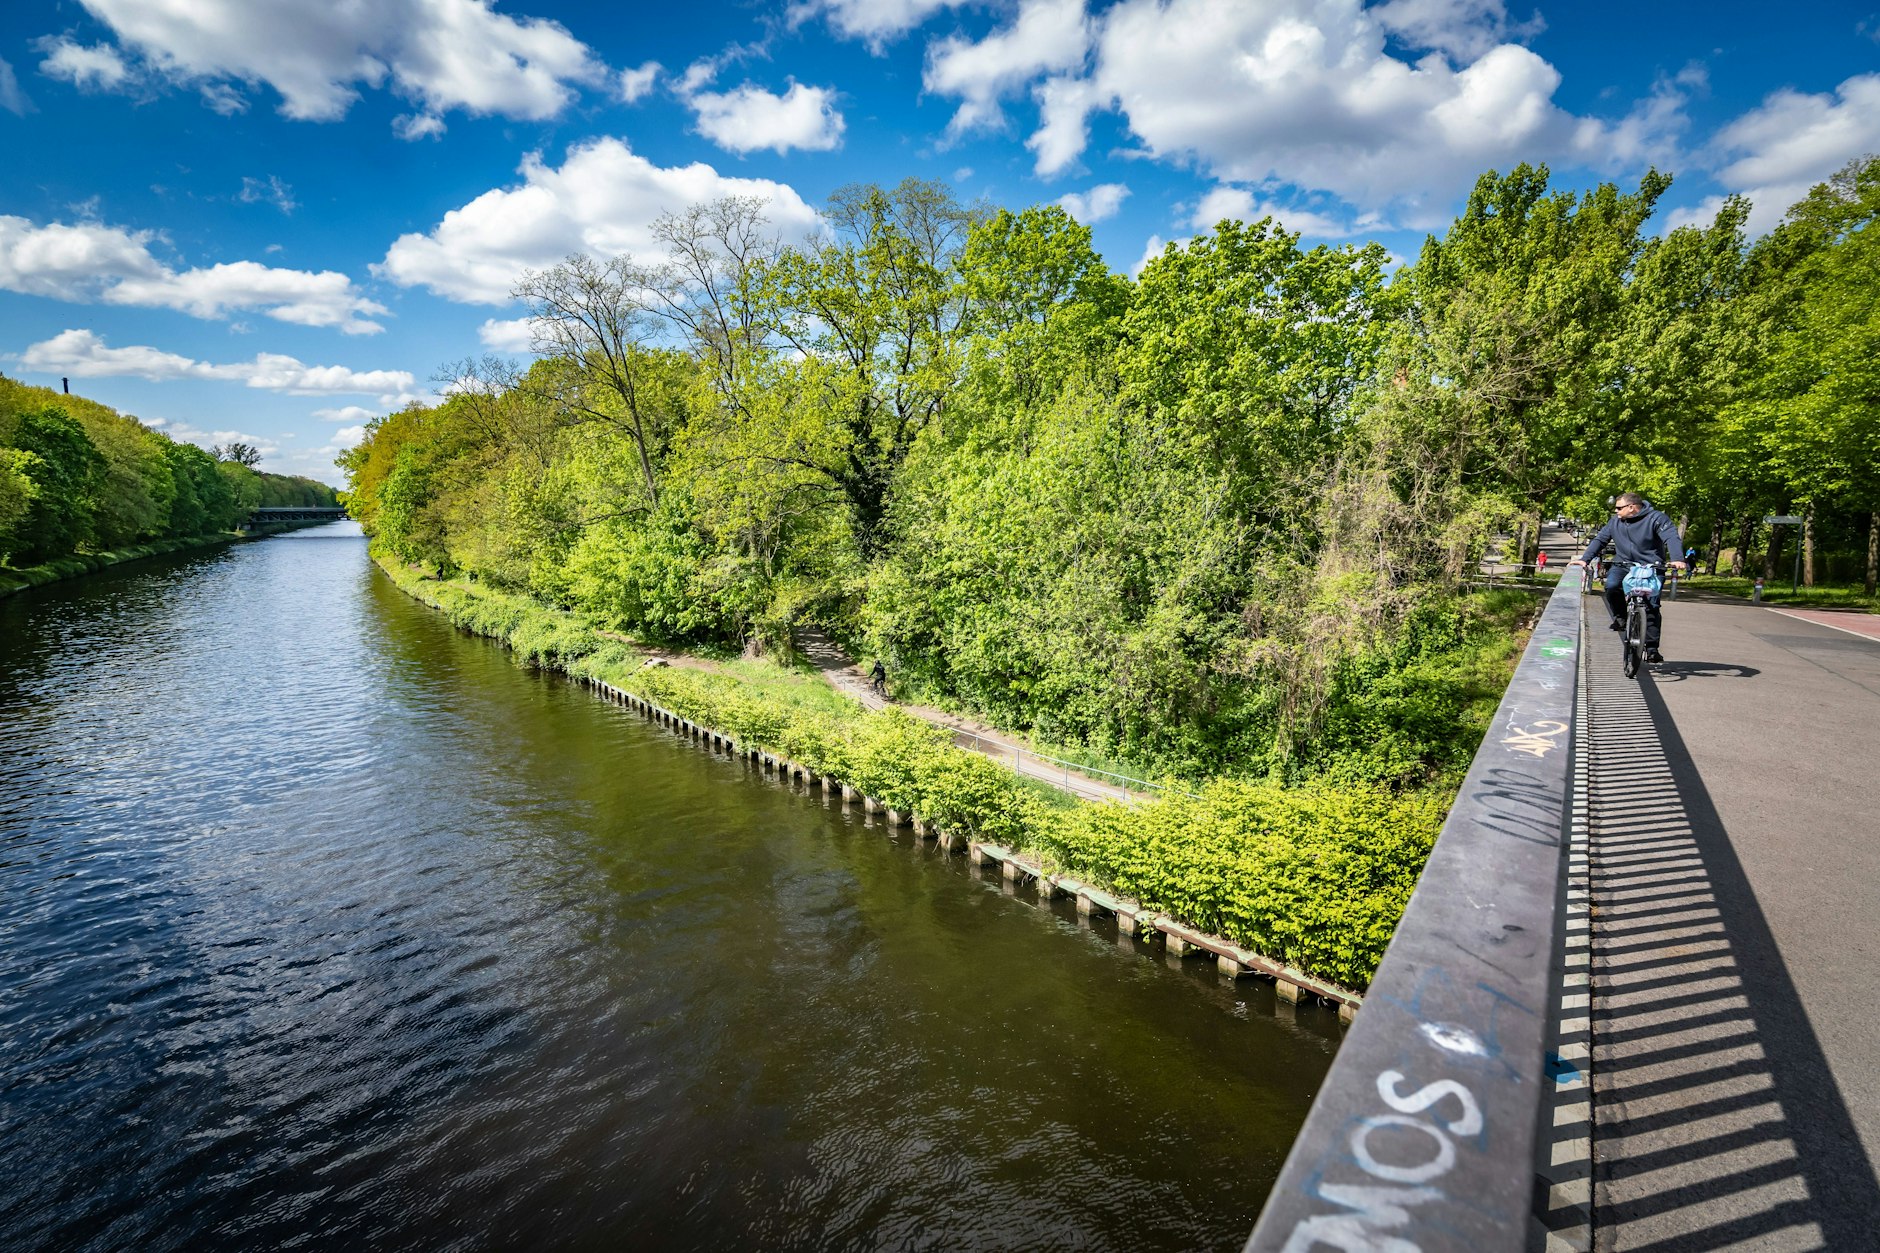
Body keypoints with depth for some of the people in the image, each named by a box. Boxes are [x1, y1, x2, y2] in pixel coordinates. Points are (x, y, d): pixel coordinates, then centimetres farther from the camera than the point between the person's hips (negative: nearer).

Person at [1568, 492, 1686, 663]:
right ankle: (1620, 618, -6)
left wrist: (1677, 559, -35)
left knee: (1652, 607, -7)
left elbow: (1672, 538, -18)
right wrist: (1585, 559, 1)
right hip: (1623, 564, 3)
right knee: (1612, 586, -30)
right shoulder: (1616, 521, 7)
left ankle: (1651, 648, -1)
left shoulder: (1656, 518, -7)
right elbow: (1599, 539, 12)